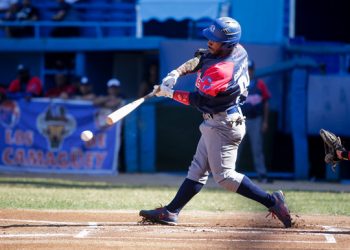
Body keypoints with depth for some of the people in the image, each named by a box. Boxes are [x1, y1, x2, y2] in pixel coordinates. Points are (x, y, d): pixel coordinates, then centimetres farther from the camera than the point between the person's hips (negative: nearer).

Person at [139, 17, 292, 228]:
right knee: (198, 170, 12)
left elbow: (199, 100, -19)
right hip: (215, 124, 10)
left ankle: (271, 201, -6)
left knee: (224, 175, -8)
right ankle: (171, 212, 16)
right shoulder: (238, 51, -1)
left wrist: (169, 93, -8)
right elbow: (201, 59, 15)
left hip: (223, 126, -10)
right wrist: (177, 72, 2)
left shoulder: (221, 71, -28)